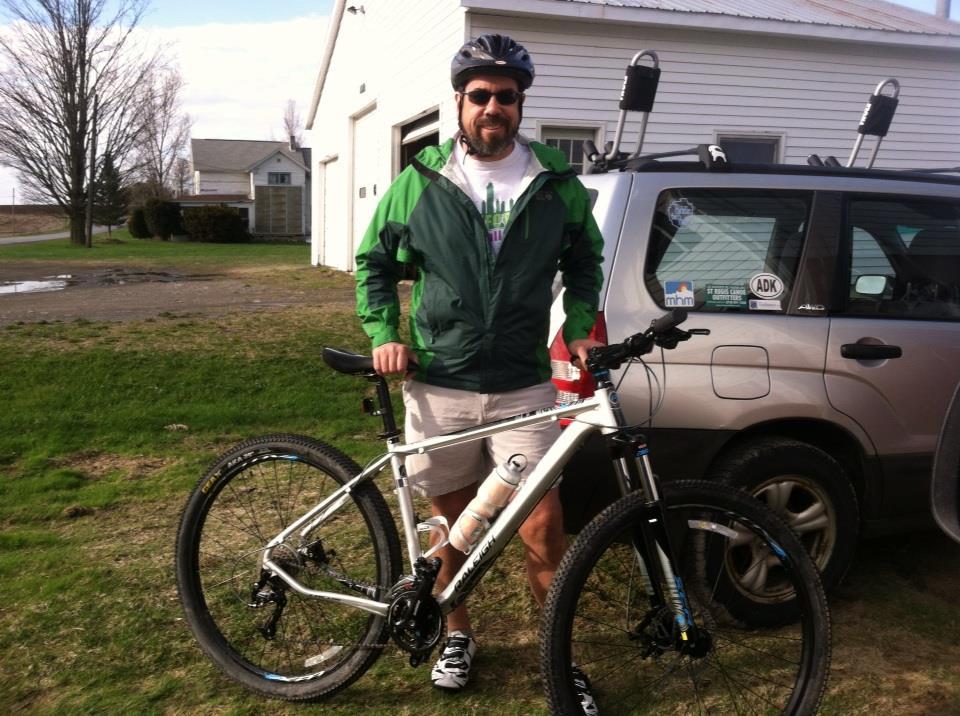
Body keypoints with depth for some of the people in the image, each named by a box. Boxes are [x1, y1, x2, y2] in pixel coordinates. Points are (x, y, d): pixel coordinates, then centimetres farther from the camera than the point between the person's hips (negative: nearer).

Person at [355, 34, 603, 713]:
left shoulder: (557, 184, 3)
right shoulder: (421, 182, 2)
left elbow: (585, 260, 16)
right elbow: (376, 261, 10)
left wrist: (580, 326, 1)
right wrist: (385, 334, -4)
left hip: (525, 388, 0)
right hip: (439, 386, 1)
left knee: (543, 528, -3)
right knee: (455, 524, 14)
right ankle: (458, 635, 36)